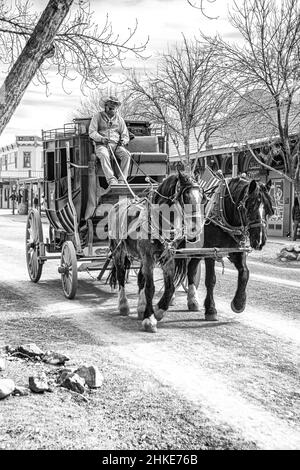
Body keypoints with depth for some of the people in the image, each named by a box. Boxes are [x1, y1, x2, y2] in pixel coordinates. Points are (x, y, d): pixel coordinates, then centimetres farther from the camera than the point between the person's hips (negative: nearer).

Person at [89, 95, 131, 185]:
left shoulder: (119, 119, 18)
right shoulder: (98, 116, 10)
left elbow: (125, 136, 18)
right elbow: (92, 132, 1)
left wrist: (123, 141, -8)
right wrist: (101, 138, -19)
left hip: (116, 145, 3)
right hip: (101, 145, -2)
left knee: (126, 154, -30)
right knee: (104, 155, -38)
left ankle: (122, 181, -33)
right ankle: (111, 179, -46)